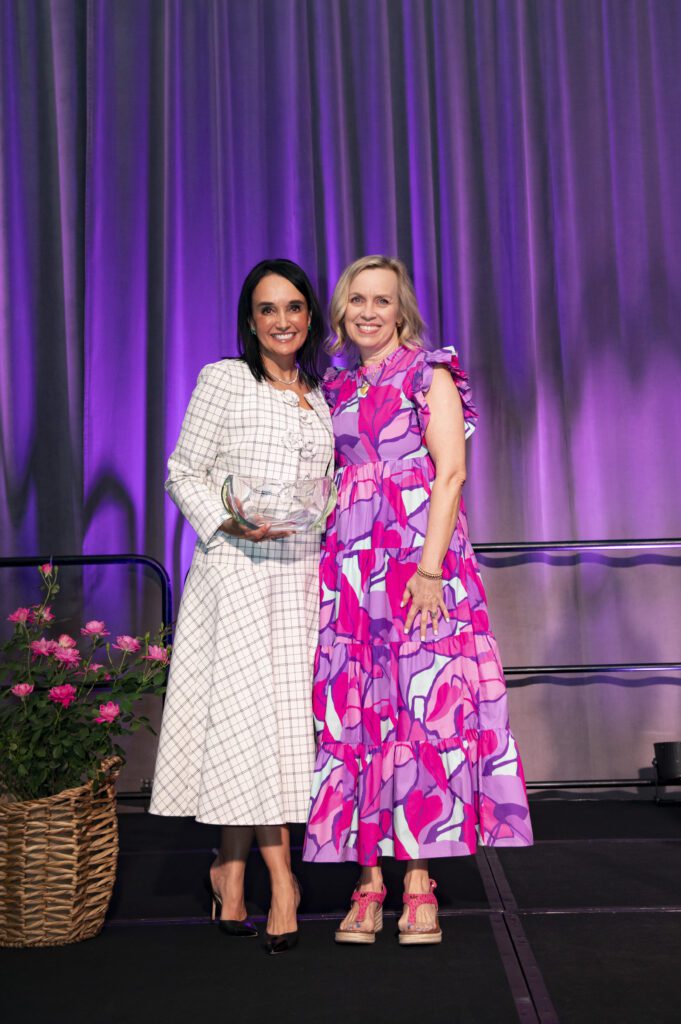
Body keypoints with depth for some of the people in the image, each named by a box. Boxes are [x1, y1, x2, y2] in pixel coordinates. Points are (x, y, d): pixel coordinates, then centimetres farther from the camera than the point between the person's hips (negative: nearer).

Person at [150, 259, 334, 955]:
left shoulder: (319, 399, 17)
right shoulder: (222, 381, 2)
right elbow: (182, 473, 0)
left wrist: (319, 518, 4)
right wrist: (230, 522, -13)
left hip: (298, 575, 5)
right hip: (235, 571, -4)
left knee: (281, 715, 3)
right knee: (248, 711, -6)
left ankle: (231, 867, 16)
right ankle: (280, 877, 3)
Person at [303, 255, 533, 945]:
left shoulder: (431, 376, 4)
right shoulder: (334, 390, 17)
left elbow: (450, 474, -6)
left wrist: (429, 568, -16)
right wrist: (328, 566, 5)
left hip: (419, 559, -4)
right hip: (348, 569, 4)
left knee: (425, 706, -6)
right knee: (353, 714, -1)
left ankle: (418, 883, 2)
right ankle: (369, 880, 6)